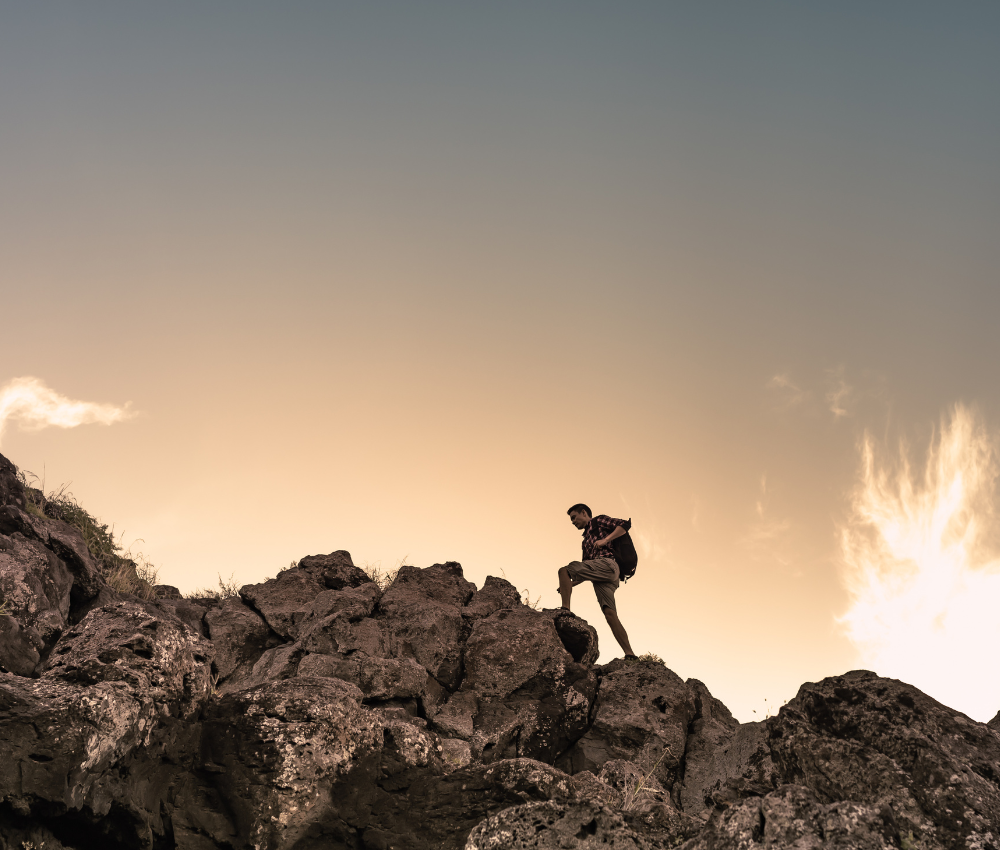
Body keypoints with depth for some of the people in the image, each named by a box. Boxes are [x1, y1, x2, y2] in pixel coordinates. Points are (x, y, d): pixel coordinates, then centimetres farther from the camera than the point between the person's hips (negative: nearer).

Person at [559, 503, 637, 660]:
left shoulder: (598, 521, 17)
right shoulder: (586, 540, 38)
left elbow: (623, 525, 0)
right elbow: (586, 572, 35)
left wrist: (605, 540, -8)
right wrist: (568, 585, 23)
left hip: (607, 563, -8)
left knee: (564, 570, -14)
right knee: (610, 614, -10)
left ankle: (565, 610, -26)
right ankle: (629, 655, -21)